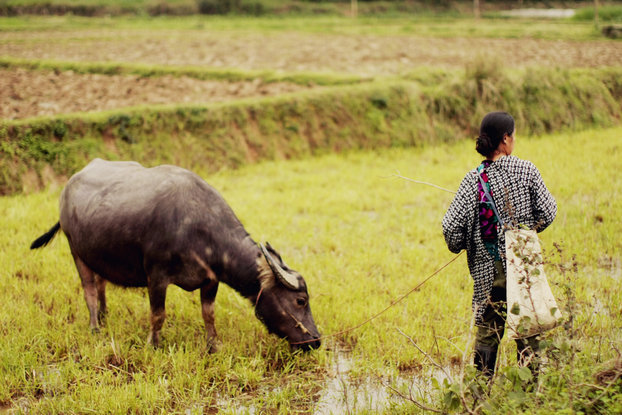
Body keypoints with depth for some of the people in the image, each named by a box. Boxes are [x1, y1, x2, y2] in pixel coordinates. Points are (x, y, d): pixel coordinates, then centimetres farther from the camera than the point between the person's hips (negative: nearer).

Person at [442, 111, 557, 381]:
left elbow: (451, 226, -12)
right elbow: (547, 212, -5)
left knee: (488, 329, 12)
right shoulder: (526, 170, -8)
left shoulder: (474, 179, -7)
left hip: (488, 270, 1)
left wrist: (459, 246, 9)